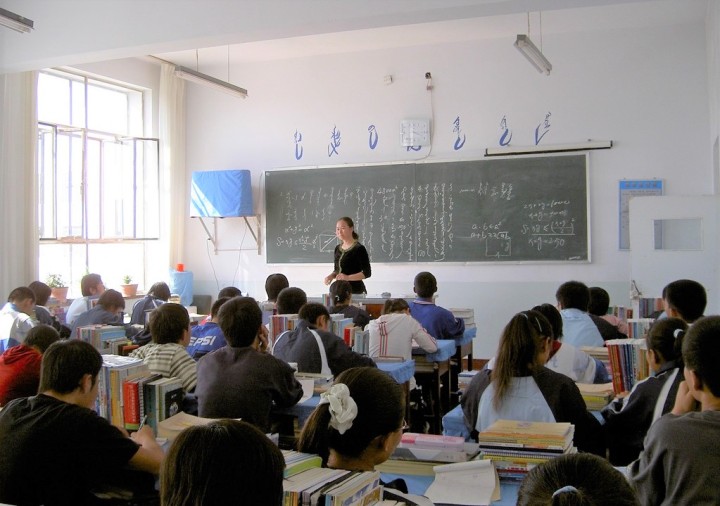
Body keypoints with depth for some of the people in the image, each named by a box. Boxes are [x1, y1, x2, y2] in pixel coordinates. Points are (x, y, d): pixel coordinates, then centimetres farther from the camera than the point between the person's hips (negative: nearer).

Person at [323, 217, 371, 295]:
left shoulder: (359, 249, -10)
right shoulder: (337, 248, 12)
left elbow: (367, 273, -12)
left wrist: (348, 277, -23)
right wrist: (331, 276, 2)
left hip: (355, 290, -6)